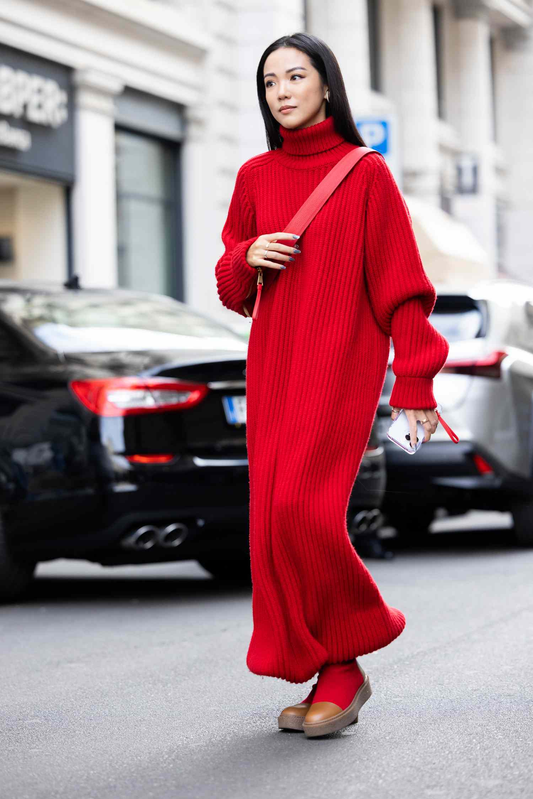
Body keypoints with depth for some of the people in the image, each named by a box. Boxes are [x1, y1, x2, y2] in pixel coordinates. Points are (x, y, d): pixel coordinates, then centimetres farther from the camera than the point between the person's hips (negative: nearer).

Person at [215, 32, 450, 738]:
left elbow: (400, 282, -2)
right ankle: (327, 676, 8)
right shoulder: (256, 176, 12)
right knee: (273, 516, 0)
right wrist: (248, 258, -5)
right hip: (273, 363, 5)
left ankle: (344, 659, -1)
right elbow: (232, 287, 19)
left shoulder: (366, 174, -1)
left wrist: (416, 381, -6)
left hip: (342, 362, -5)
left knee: (302, 507, -19)